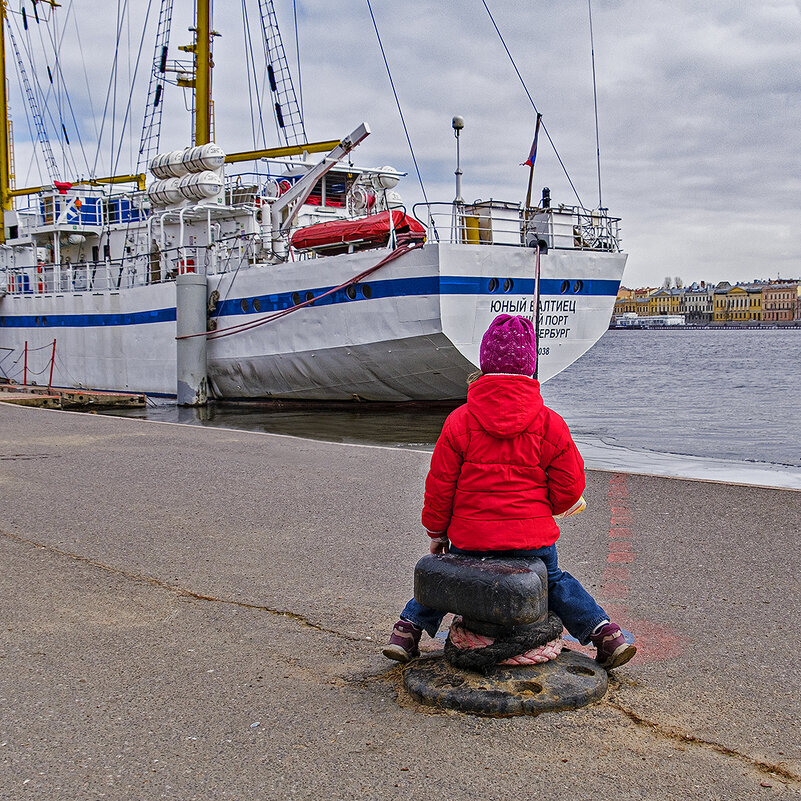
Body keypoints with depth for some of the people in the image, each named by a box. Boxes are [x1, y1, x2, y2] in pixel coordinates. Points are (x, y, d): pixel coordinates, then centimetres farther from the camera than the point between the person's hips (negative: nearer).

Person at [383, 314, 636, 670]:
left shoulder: (459, 421, -7)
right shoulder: (550, 423, -5)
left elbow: (440, 486, -2)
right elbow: (569, 490, -1)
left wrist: (437, 531, 12)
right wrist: (563, 505, 22)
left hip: (470, 538, 0)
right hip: (533, 539, 1)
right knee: (555, 582, 27)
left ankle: (408, 628, 26)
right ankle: (603, 631, 23)